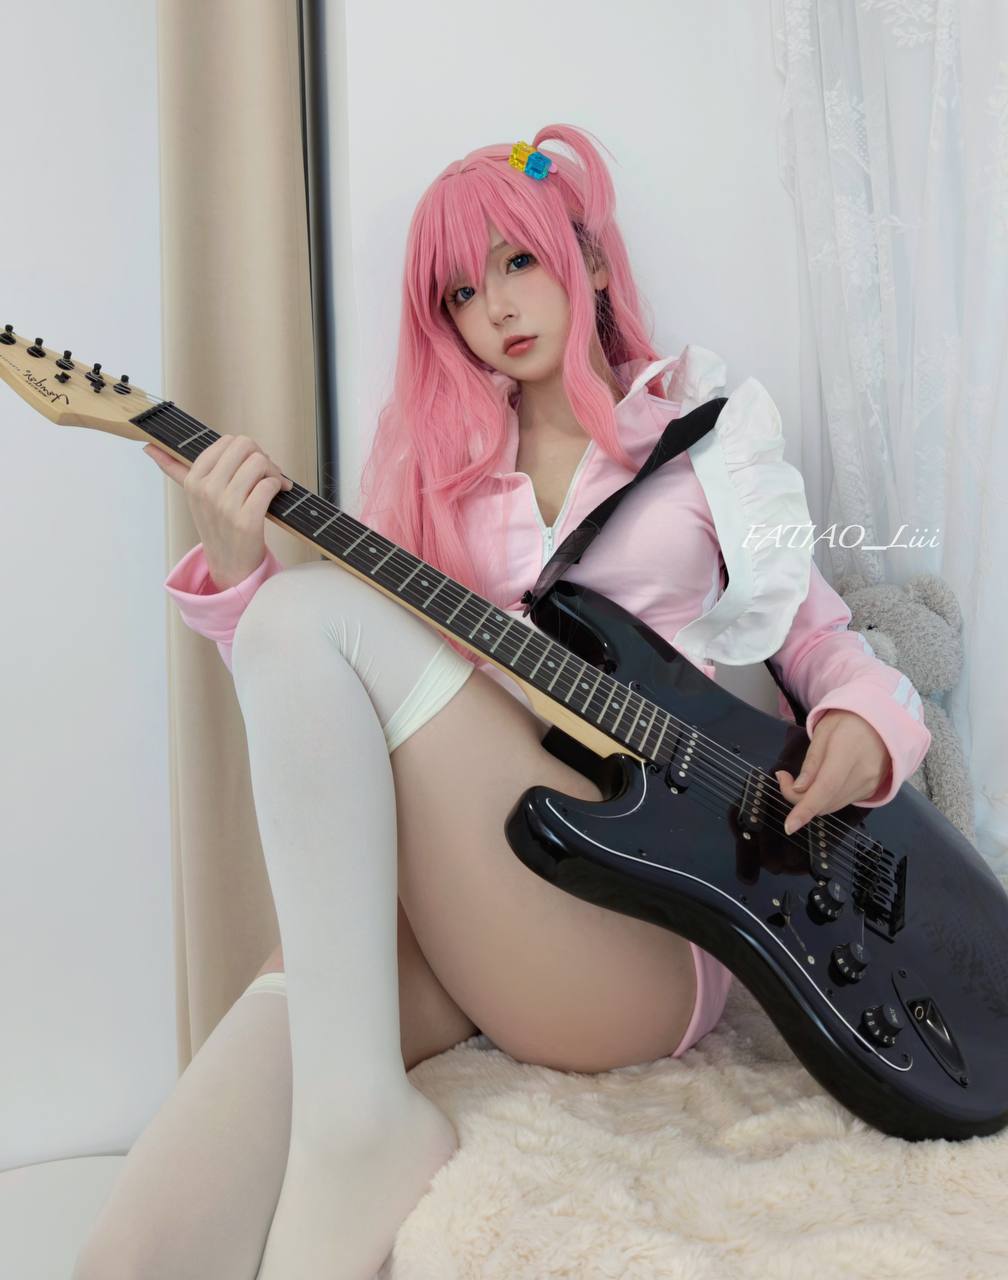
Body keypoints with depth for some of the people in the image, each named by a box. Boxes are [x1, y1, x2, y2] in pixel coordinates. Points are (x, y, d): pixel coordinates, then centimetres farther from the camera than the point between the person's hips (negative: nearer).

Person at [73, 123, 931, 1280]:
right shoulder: (433, 461, 17)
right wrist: (238, 569, -9)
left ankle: (357, 1123, -20)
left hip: (638, 933, -1)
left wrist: (866, 728, -5)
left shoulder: (711, 432, 14)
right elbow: (327, 715, 9)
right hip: (432, 895, 2)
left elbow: (822, 634, 17)